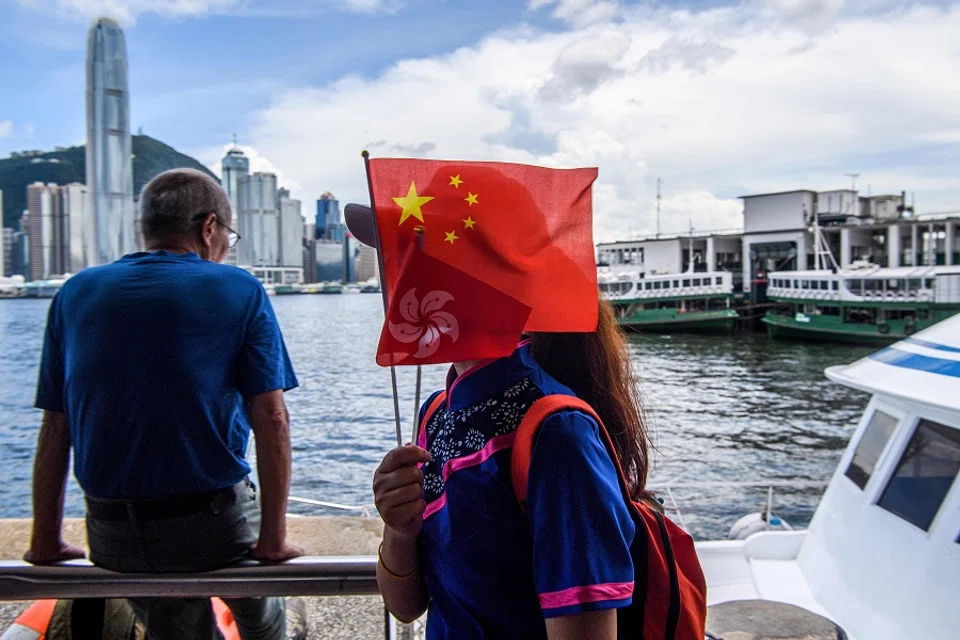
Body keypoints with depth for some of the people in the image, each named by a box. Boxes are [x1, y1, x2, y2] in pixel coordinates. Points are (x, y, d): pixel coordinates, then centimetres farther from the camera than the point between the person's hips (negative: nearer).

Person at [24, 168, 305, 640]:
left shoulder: (76, 293, 4)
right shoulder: (238, 290, -5)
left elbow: (54, 428, 4)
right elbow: (271, 420, -13)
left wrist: (45, 541, 11)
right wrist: (274, 538, -9)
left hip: (111, 538, 3)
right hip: (213, 525, -3)